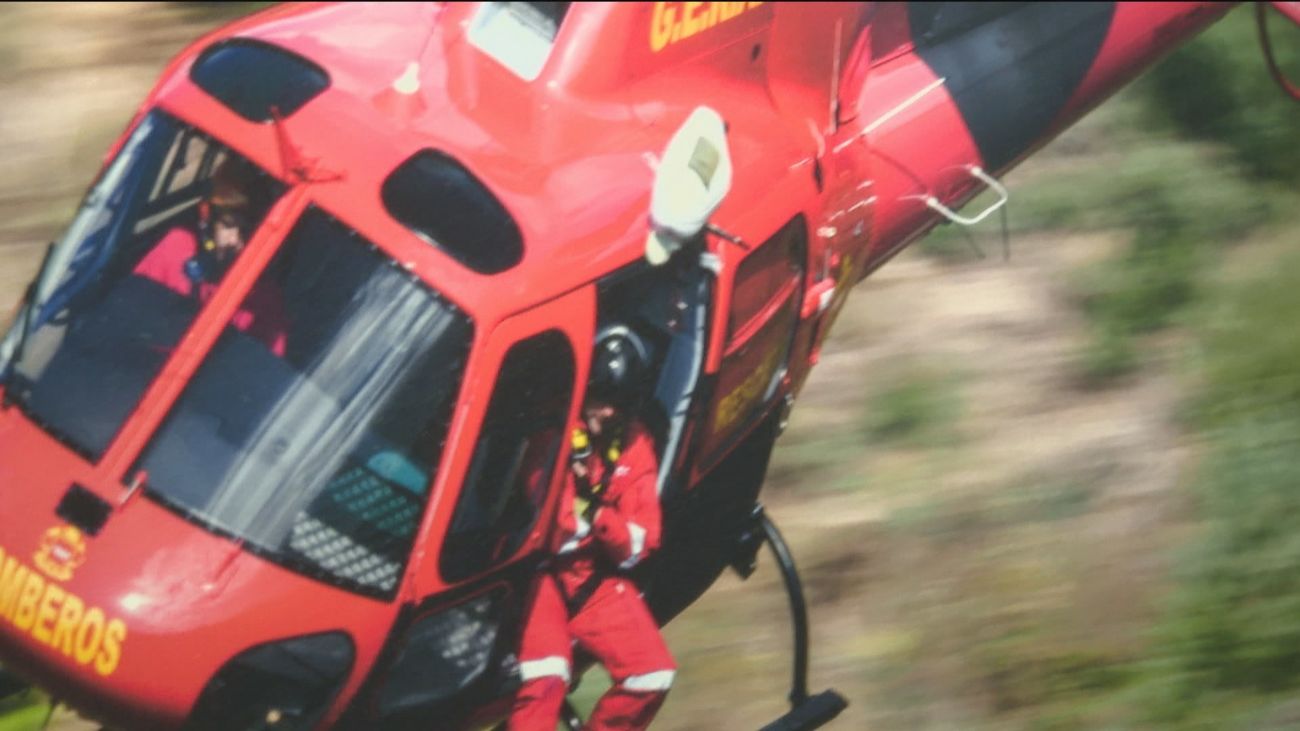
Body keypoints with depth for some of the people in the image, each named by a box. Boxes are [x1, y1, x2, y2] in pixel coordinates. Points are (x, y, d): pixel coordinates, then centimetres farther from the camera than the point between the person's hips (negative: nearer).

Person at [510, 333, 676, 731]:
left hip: (598, 580, 6)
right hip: (540, 571, -5)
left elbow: (639, 545, 1)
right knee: (546, 677, -28)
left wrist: (598, 511, -18)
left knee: (654, 673, -5)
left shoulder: (635, 446, 6)